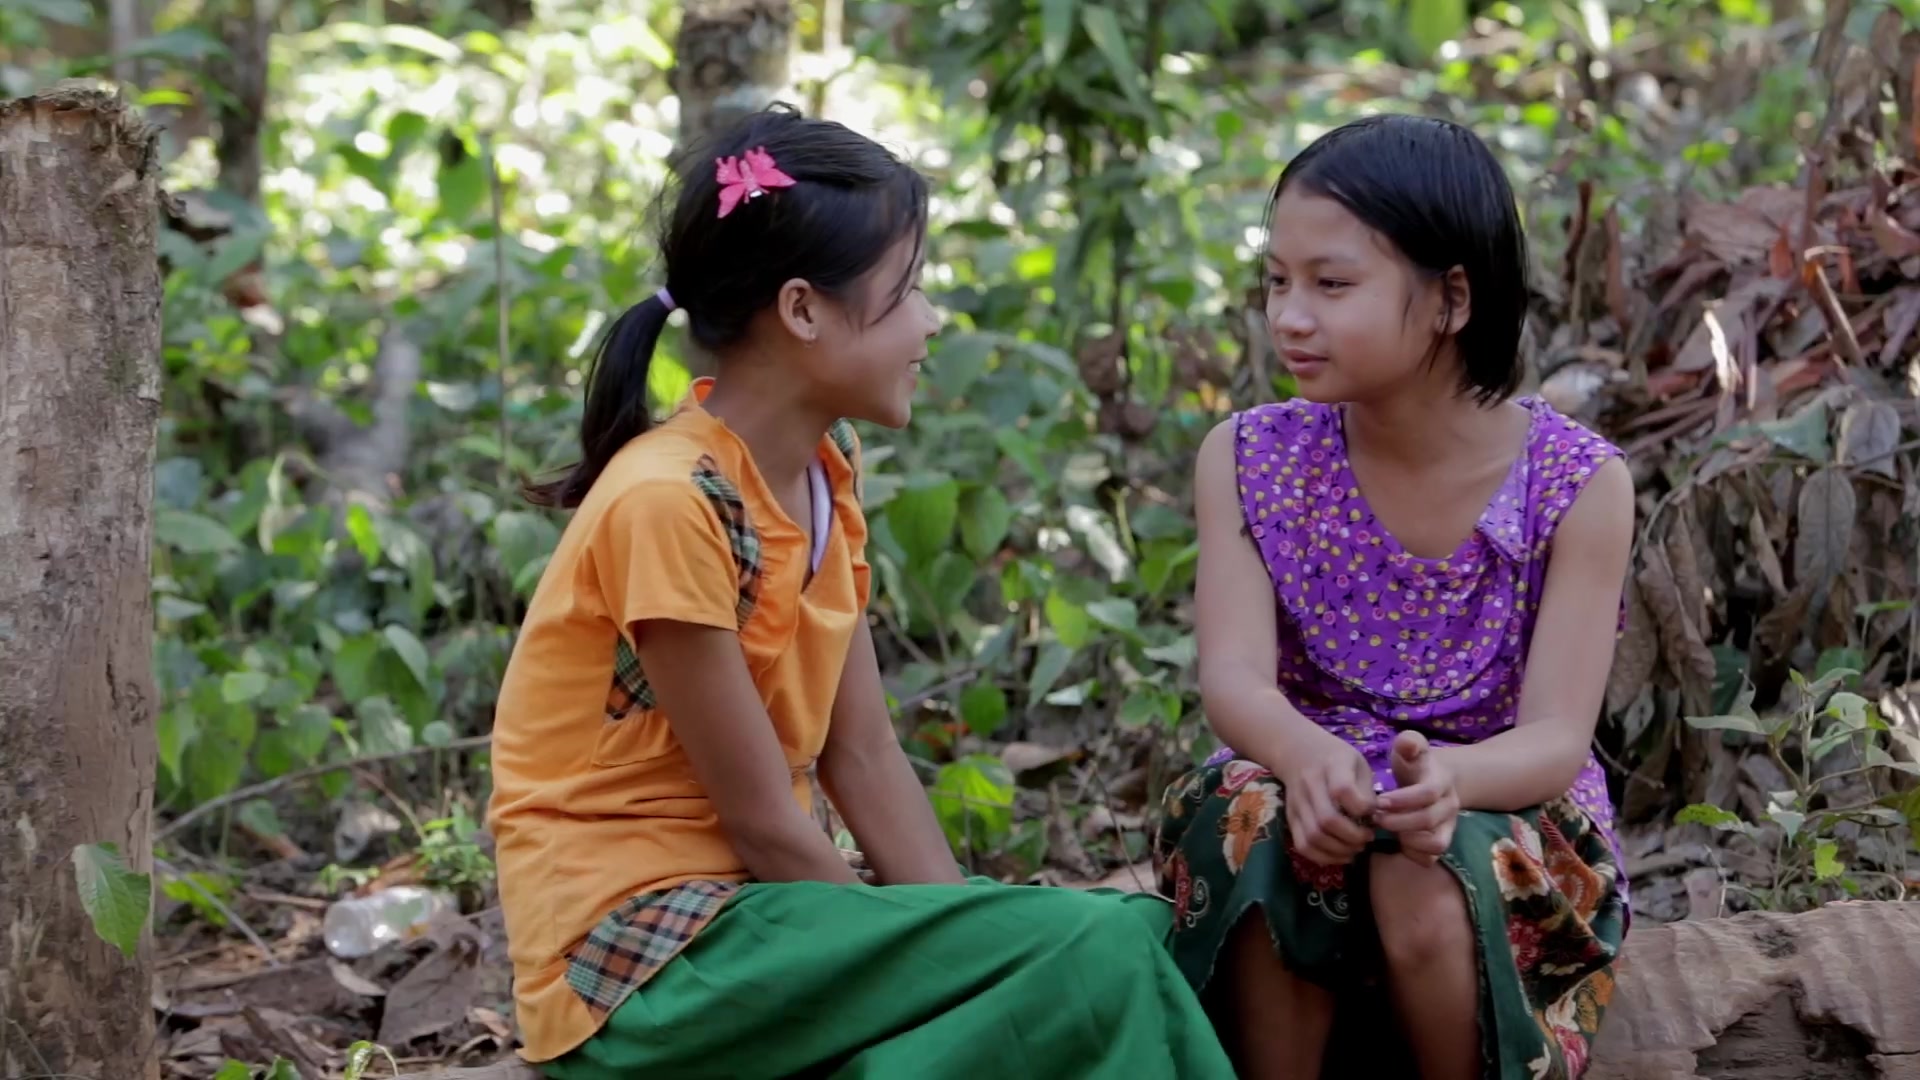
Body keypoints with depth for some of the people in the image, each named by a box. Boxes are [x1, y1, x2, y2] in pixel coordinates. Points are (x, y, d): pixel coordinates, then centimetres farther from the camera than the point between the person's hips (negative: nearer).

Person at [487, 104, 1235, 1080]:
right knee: (1090, 961, -21)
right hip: (636, 951, -8)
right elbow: (764, 819, -17)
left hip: (749, 912, 8)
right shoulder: (667, 504, -20)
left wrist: (965, 946, -6)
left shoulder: (824, 478, 7)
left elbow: (865, 759, 4)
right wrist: (949, 962, -11)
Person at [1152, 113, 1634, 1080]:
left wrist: (1450, 778, -42)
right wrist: (1306, 755, -40)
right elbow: (1235, 680, -15)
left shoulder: (1576, 484, -9)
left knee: (1425, 871, -35)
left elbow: (1557, 738, -17)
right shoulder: (1248, 460, -2)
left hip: (1514, 825, -1)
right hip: (1316, 806, 2)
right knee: (1254, 818, -32)